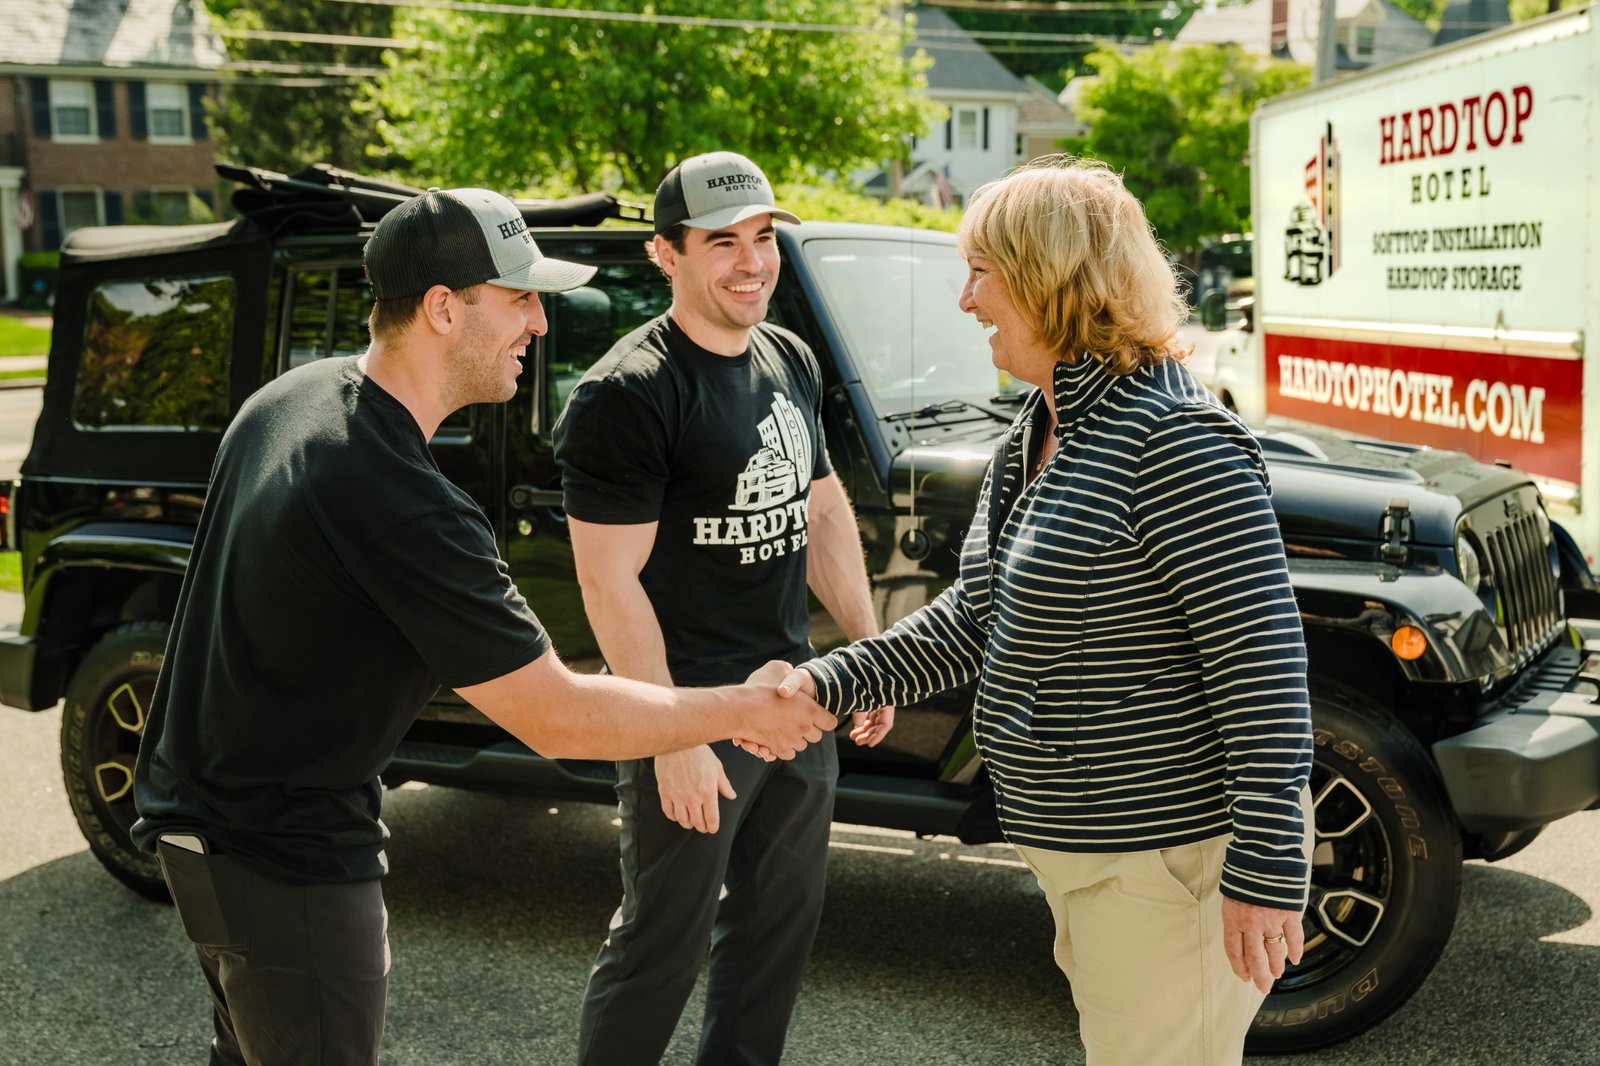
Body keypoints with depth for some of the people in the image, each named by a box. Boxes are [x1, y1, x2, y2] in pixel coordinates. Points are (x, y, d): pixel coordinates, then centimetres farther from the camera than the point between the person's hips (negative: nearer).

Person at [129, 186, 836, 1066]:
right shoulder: (398, 502, -31)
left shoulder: (291, 398, -1)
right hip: (281, 860, -10)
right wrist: (742, 712, -14)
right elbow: (558, 719, -26)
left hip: (196, 803, 10)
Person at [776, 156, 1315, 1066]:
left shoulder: (1171, 441, -22)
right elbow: (973, 621, 16)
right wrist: (829, 683, 5)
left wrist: (1266, 872, -24)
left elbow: (1264, 663, -24)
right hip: (1083, 855, 10)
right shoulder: (1031, 444, 9)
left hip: (1169, 862, -10)